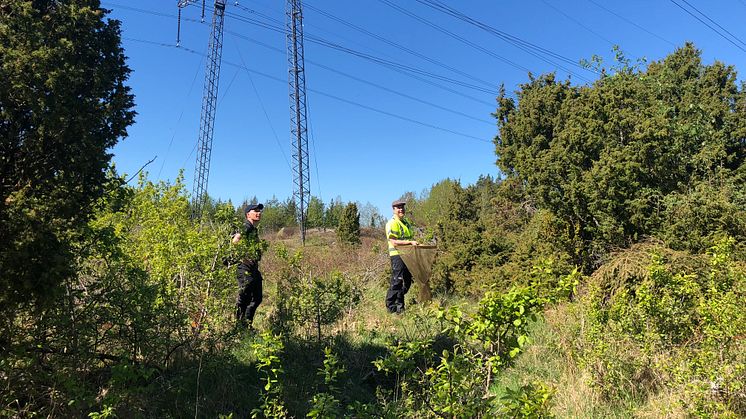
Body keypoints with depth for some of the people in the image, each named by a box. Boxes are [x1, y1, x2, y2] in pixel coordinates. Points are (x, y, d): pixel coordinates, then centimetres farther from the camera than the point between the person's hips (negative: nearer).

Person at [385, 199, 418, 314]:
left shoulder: (407, 223, 18)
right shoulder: (392, 223, -11)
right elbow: (394, 242, -20)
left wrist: (416, 243, 12)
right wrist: (410, 242, -23)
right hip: (397, 256, -9)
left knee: (407, 282, 13)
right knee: (397, 283, -6)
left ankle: (400, 305, 26)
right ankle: (391, 307, 5)